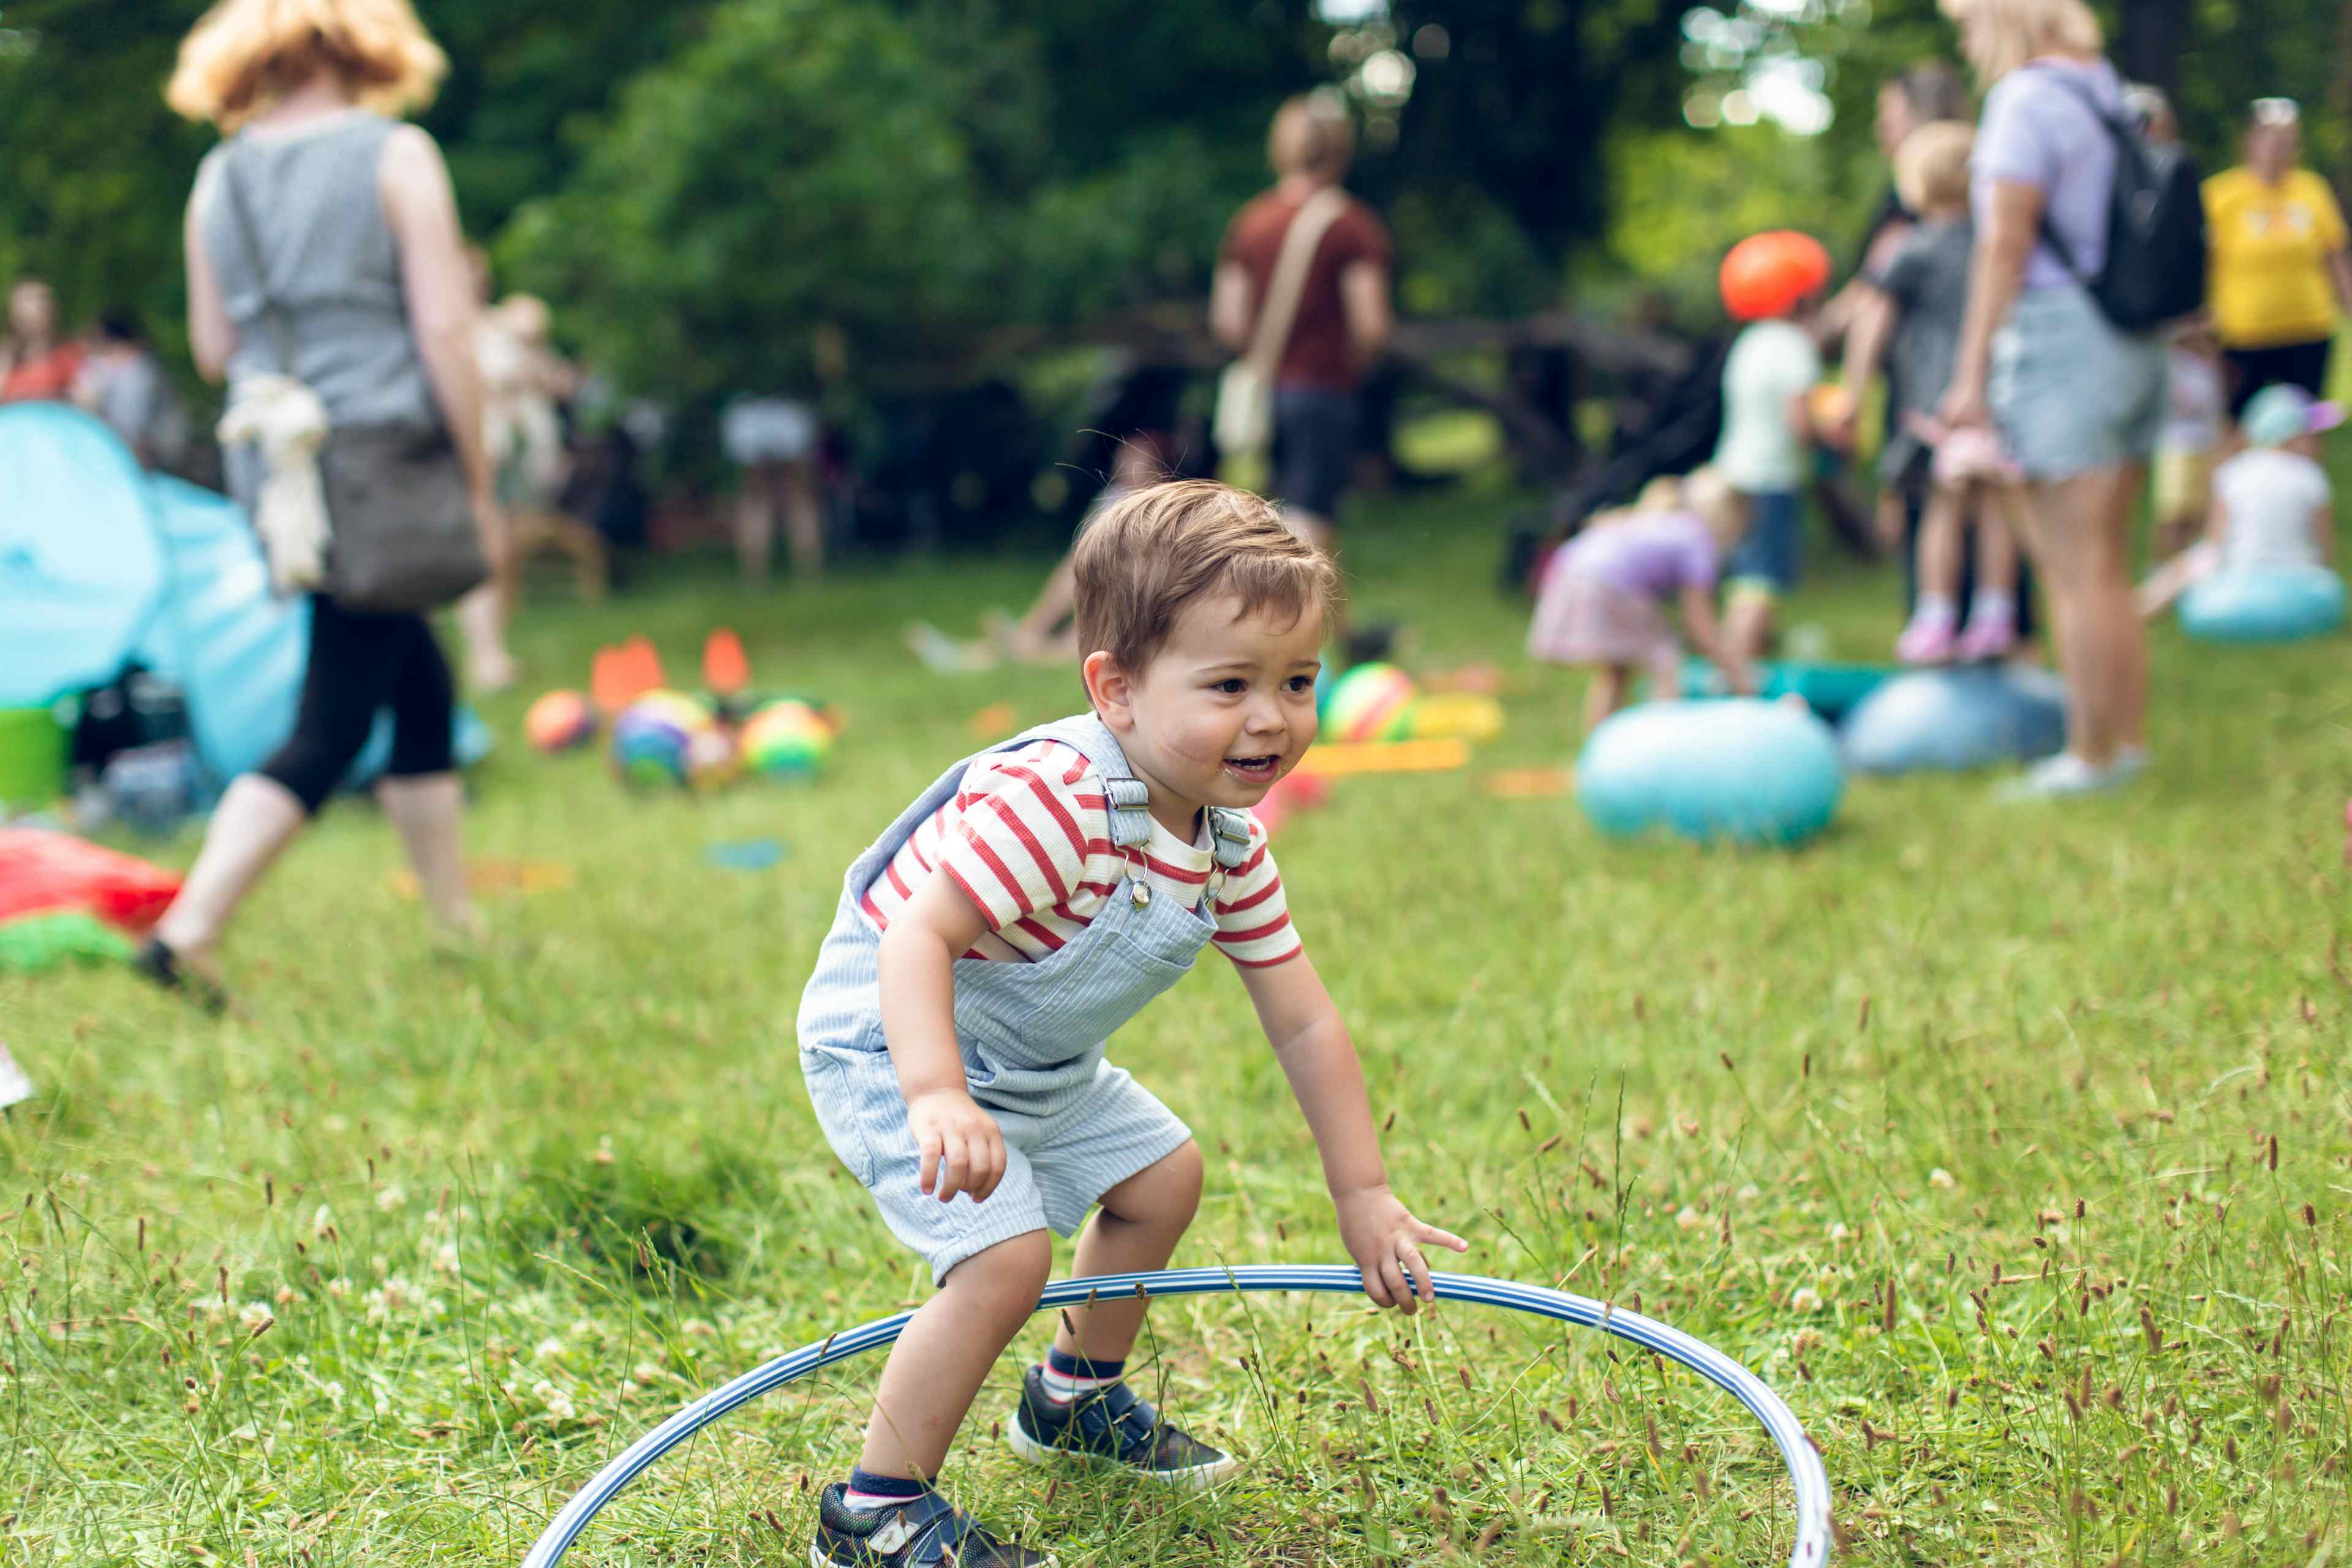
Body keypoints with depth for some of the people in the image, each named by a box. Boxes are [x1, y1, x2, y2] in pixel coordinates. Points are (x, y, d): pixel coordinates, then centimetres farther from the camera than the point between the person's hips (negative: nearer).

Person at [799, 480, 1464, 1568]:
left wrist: (1364, 1196, 2)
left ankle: (1074, 1399, 44)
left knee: (1165, 1174, 21)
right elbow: (915, 936, -41)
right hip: (890, 1043, -9)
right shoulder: (1051, 803, -35)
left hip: (1034, 1064, 9)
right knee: (1007, 1253, -23)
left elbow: (1304, 1026, 1)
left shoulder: (1229, 844, -7)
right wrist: (936, 1098, -54)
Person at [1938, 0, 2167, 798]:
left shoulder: (2026, 99, -11)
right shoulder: (2109, 93, 14)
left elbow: (2005, 245, -15)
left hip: (2057, 340, -9)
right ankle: (2128, 739, 21)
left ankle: (2093, 758, 0)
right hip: (2132, 345, 9)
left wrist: (1971, 373, -13)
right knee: (2108, 567, 16)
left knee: (2077, 569, -4)